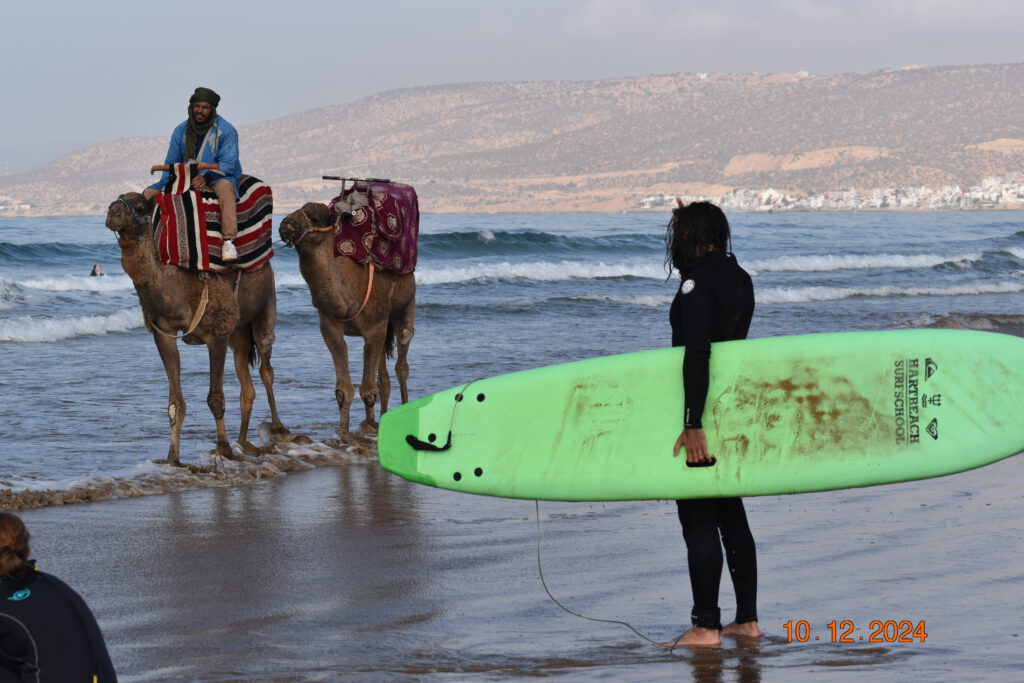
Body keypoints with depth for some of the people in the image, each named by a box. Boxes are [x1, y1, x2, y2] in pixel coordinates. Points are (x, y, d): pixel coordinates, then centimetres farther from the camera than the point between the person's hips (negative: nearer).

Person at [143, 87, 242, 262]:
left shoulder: (226, 131, -5)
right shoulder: (181, 131, 8)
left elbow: (228, 164, -12)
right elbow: (171, 165, 14)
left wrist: (206, 177, -28)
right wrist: (160, 186, -3)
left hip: (216, 178, -5)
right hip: (187, 181, 5)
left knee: (224, 187, -42)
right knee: (149, 194, -9)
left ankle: (228, 242, -51)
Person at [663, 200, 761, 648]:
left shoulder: (696, 283, -17)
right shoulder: (738, 278, 9)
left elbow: (697, 355, -24)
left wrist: (693, 424, -25)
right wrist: (687, 221, 23)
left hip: (705, 411, -9)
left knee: (697, 519, -2)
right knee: (731, 515, 15)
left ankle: (706, 626, 1)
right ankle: (748, 619, 18)